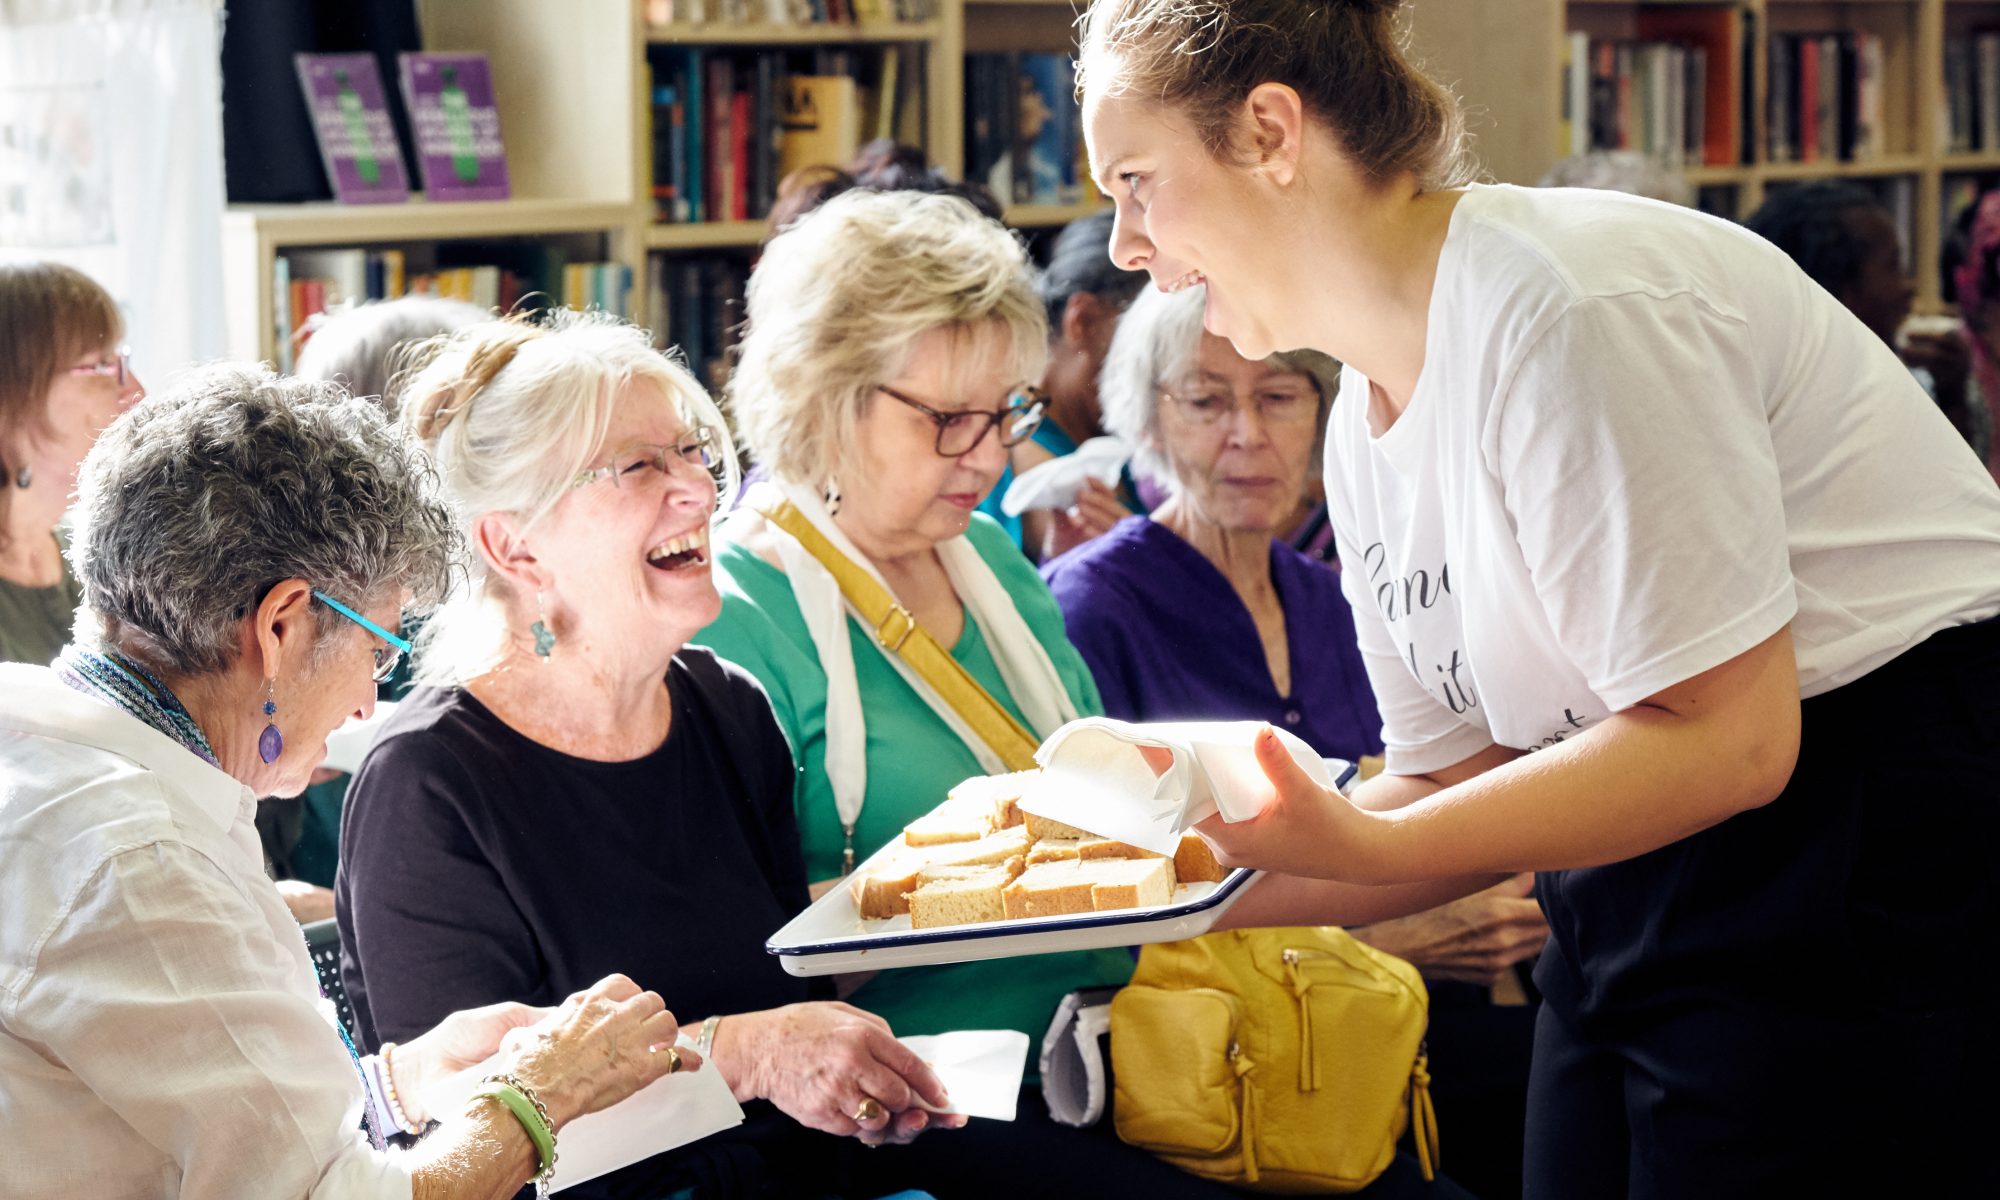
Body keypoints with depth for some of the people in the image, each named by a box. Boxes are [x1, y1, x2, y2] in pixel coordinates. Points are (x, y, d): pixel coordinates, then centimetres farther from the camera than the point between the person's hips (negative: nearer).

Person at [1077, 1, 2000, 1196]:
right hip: (1645, 876, 9)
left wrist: (1368, 848, -25)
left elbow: (1725, 739, -21)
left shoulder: (1567, 309, -19)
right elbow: (1468, 776, 12)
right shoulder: (1366, 427, 9)